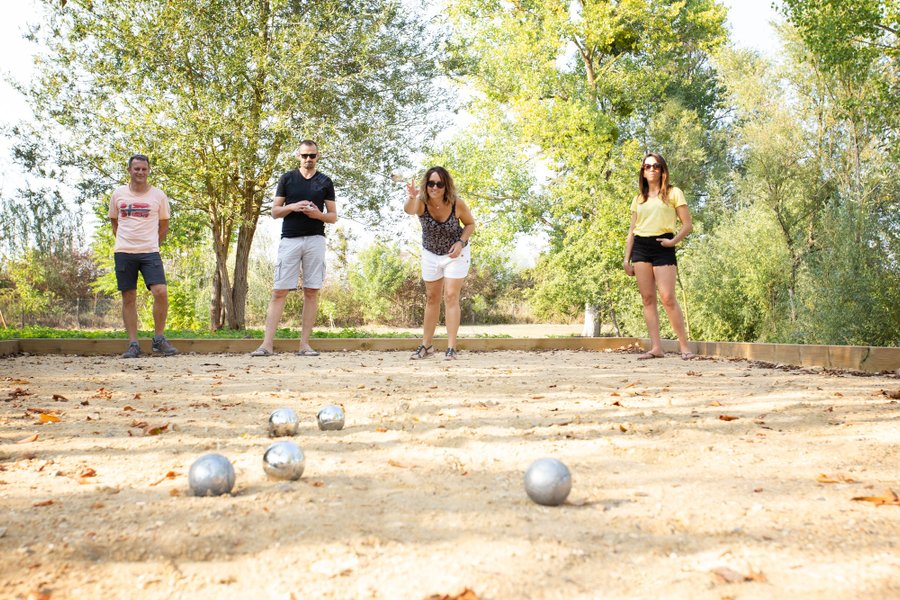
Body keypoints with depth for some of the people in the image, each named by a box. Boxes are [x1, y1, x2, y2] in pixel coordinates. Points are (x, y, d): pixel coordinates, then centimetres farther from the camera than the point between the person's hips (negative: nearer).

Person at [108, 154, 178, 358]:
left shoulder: (158, 195, 5)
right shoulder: (118, 194, 8)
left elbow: (163, 225, 15)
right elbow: (114, 222, 20)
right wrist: (125, 241, 13)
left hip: (150, 252, -1)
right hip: (123, 252, 1)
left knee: (161, 292, -15)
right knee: (128, 298, 2)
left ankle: (159, 339, 0)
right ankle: (133, 344, 7)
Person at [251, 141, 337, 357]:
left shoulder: (325, 182, 12)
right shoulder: (287, 179, 10)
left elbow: (333, 216, 11)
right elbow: (274, 211, 8)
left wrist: (318, 214, -10)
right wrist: (293, 207, -10)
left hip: (315, 240, 1)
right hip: (290, 240, -1)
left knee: (311, 292, -1)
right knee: (279, 291, -6)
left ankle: (304, 344, 3)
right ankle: (267, 344, -7)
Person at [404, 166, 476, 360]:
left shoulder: (457, 203, -23)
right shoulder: (421, 203, -24)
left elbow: (470, 224, -6)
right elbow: (409, 210, -48)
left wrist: (461, 242, -23)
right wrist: (411, 197, -71)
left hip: (455, 254, -2)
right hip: (430, 255, 2)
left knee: (451, 297, -10)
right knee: (432, 298, 13)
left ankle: (451, 347, -6)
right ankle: (426, 345, 24)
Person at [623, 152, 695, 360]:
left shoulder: (673, 193, 8)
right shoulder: (638, 199, 19)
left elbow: (687, 225, 3)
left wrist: (674, 241, -13)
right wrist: (627, 258, 11)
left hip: (662, 247, -4)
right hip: (640, 247, 4)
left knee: (667, 298, -15)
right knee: (648, 298, -1)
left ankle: (685, 347, -9)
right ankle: (656, 347, -2)